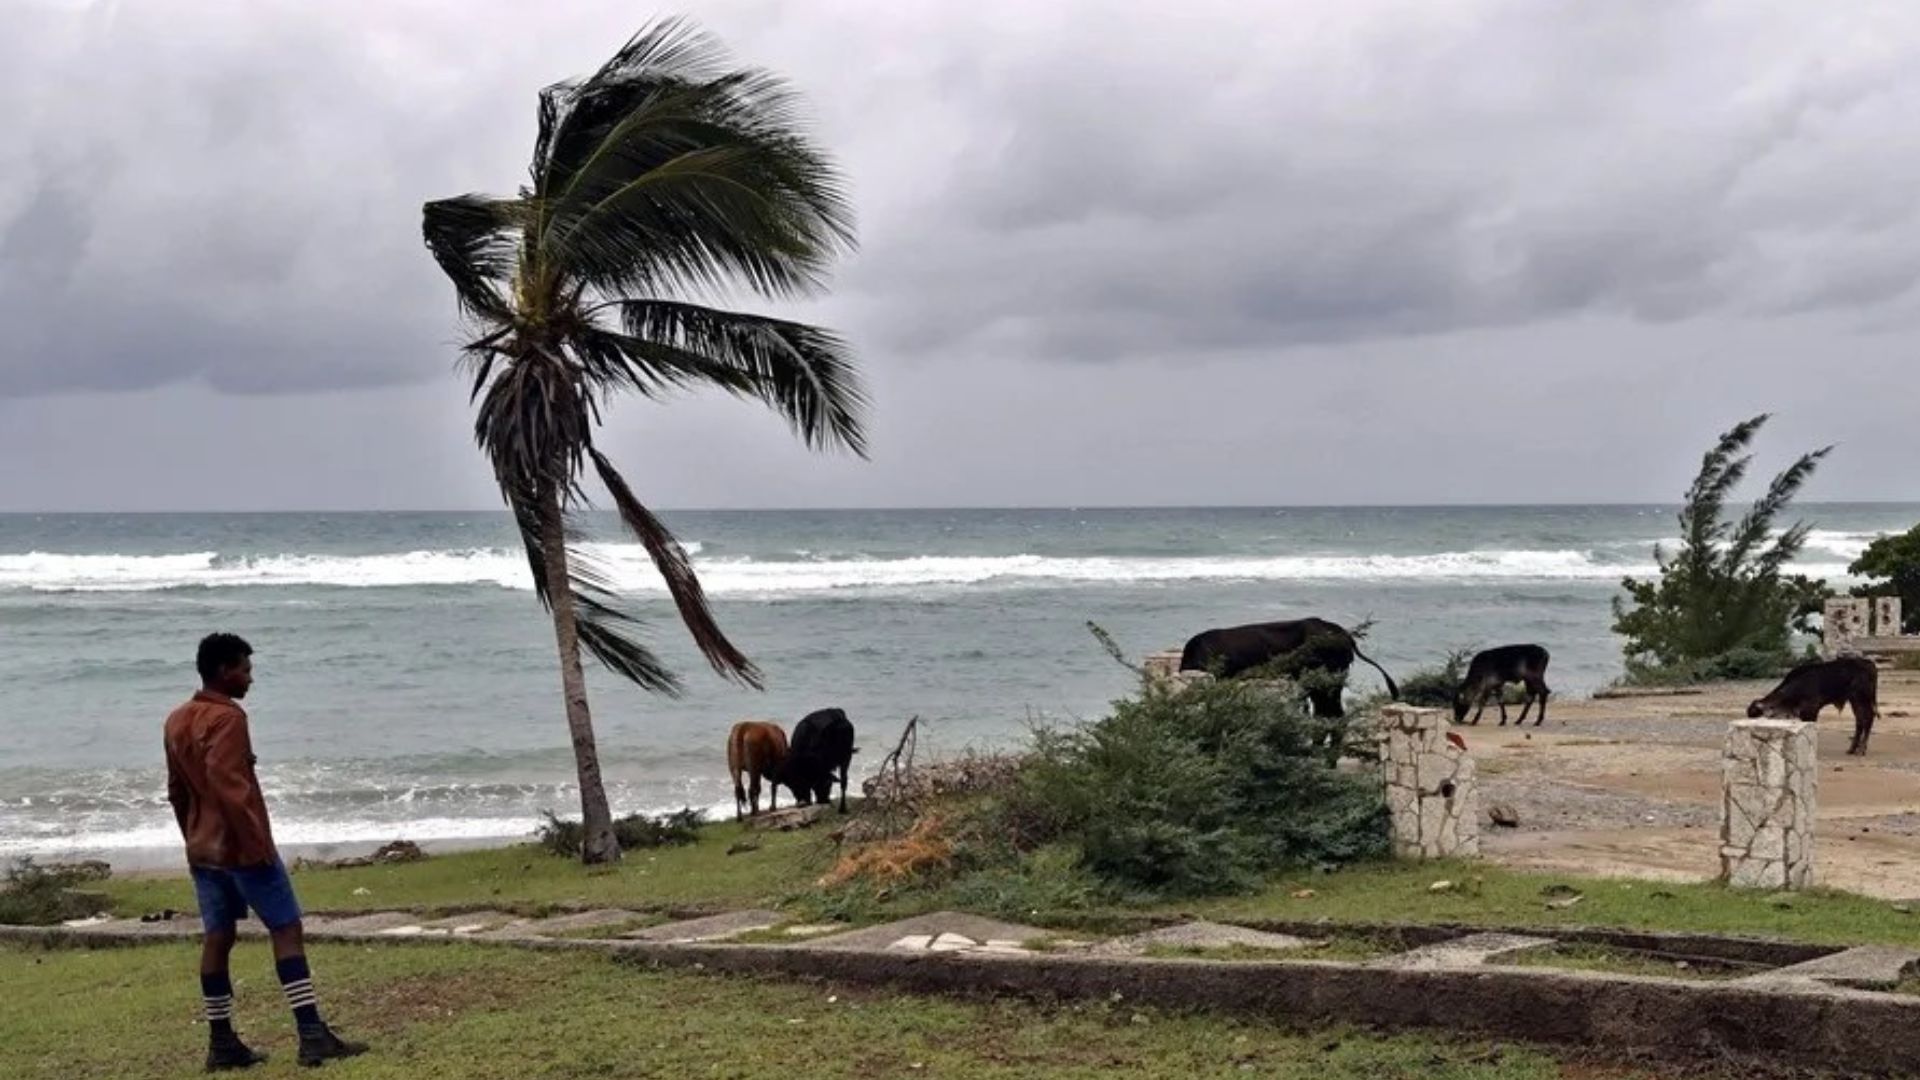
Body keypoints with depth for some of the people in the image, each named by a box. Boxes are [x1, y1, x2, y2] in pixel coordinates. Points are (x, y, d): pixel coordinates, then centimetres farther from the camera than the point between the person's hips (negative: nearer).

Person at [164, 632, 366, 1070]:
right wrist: (258, 841, -22)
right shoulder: (227, 718, -16)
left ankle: (222, 1042, 11)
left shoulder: (177, 721, 12)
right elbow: (228, 785, -25)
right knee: (287, 931, -6)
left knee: (217, 939, 10)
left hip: (203, 849, 9)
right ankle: (312, 1034, -11)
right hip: (241, 848, -8)